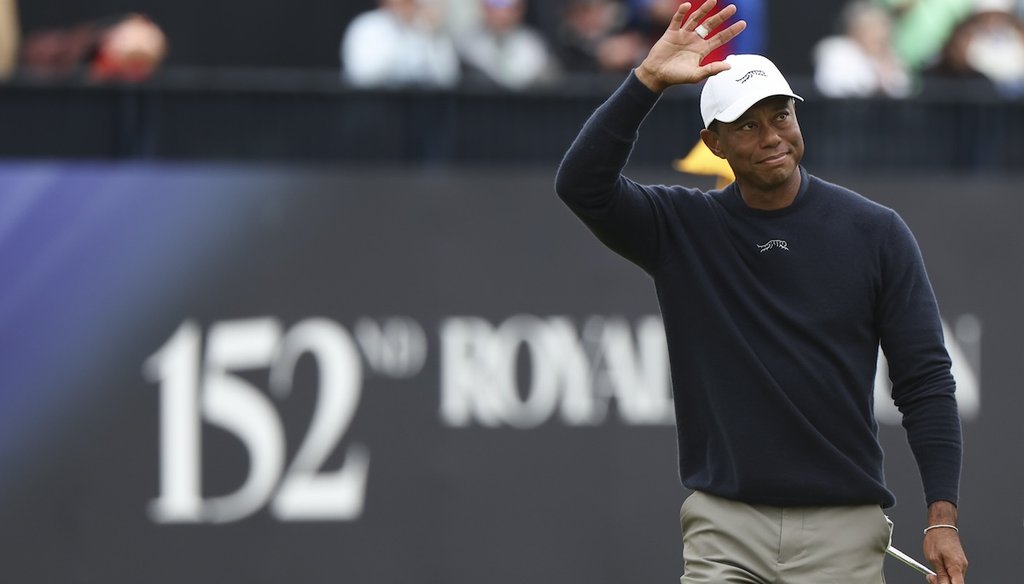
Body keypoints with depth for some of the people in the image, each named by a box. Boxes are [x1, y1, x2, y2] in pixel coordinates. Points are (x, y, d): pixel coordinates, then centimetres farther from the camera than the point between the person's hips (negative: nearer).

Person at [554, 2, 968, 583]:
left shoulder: (875, 233, 1)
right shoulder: (682, 229, 4)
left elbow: (925, 380, 0)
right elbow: (582, 184, -12)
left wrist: (943, 517, -8)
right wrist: (649, 79, -21)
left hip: (841, 533, -1)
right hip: (724, 529, 1)